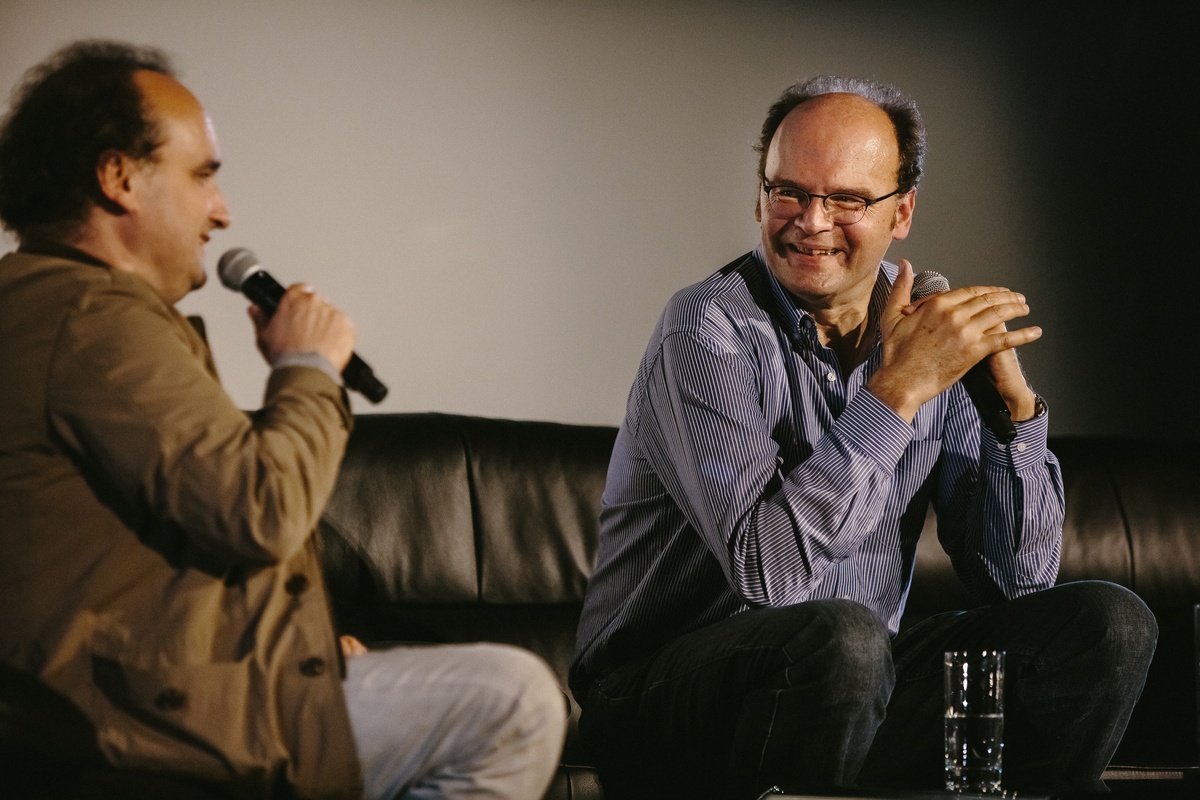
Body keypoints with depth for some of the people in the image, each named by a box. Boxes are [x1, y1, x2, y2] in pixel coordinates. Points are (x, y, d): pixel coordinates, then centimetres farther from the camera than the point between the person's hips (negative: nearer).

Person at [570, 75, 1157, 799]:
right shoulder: (708, 328, -14)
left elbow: (1017, 576, 1)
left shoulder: (930, 334, 3)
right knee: (841, 637, -36)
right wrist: (898, 389, -26)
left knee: (1110, 624, -7)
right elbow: (766, 564, -28)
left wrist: (1014, 403, -13)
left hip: (854, 686, 6)